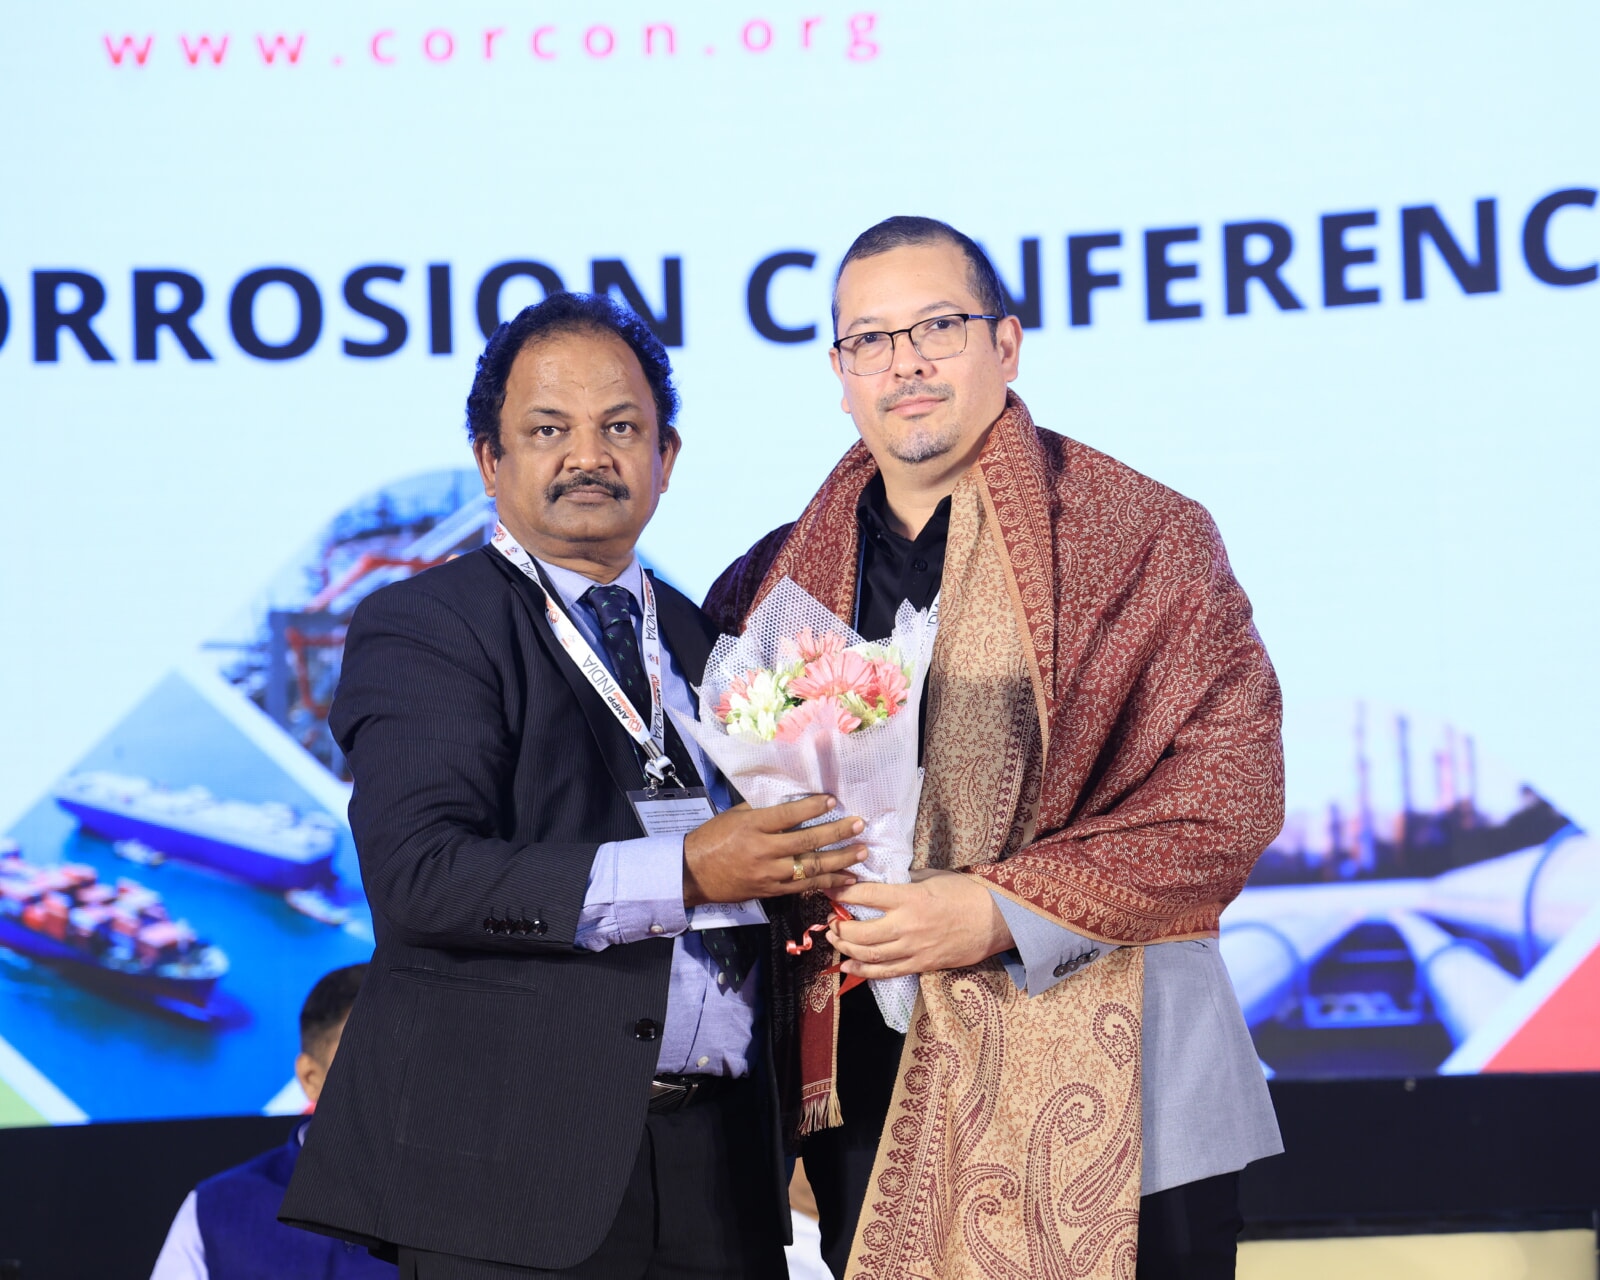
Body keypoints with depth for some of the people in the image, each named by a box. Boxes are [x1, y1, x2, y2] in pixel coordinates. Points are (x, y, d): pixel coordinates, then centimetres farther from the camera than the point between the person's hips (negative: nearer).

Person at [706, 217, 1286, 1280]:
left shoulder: (1144, 536, -3)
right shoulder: (782, 581, 11)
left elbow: (1229, 789, -11)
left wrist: (1004, 908, -16)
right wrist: (788, 895, -2)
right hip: (869, 1093, 4)